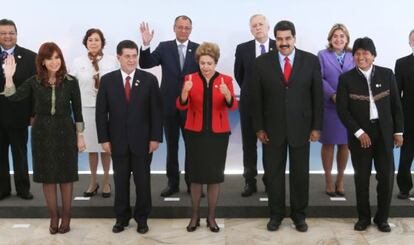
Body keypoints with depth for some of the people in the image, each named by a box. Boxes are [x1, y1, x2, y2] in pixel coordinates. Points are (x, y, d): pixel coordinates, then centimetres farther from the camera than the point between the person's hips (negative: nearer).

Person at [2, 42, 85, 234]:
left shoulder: (71, 82, -5)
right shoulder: (34, 82, -1)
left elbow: (77, 111, -1)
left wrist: (80, 136, -1)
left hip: (65, 132, -1)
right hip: (42, 133, 2)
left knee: (66, 176, 6)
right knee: (47, 176, 8)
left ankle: (66, 217, 19)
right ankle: (53, 217, 22)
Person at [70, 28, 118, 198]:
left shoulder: (112, 60, -3)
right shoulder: (78, 62, 1)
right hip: (87, 109, 1)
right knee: (91, 146, 11)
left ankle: (106, 181, 23)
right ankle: (93, 181, 27)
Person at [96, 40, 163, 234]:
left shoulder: (149, 79, -3)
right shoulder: (107, 80, 0)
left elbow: (156, 111, -3)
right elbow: (101, 112, 1)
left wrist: (155, 138, -7)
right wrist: (104, 139, -3)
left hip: (142, 141, -1)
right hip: (118, 141, 1)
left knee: (143, 181, 9)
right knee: (120, 181, 11)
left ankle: (142, 218, 24)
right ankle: (121, 218, 25)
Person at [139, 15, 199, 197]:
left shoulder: (198, 49, -1)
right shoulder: (164, 47, 1)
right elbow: (145, 64, -9)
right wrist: (146, 45, -25)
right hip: (169, 105, 1)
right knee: (171, 146, 12)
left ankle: (192, 182, 20)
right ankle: (173, 183, 24)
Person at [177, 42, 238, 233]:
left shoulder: (225, 80, -1)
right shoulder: (190, 78, -2)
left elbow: (232, 106, -14)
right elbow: (181, 106, -13)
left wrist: (227, 93, -35)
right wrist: (185, 91, -33)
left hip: (218, 133, 0)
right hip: (195, 133, 0)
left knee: (214, 175, 6)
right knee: (196, 174, 5)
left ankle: (211, 217, 18)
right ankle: (195, 216, 18)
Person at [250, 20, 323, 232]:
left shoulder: (311, 61, -1)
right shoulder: (262, 62, -1)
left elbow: (317, 96, 1)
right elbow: (256, 97, 1)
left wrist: (316, 127, -2)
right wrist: (259, 127, -3)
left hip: (301, 127, 0)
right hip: (272, 128, 0)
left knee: (300, 173, 10)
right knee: (273, 173, 9)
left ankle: (299, 214, 26)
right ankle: (276, 214, 25)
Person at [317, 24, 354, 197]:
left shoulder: (353, 56, 8)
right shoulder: (322, 55, 4)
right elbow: (319, 78, -6)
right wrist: (333, 95, -18)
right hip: (329, 106, -2)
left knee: (344, 144, 8)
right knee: (328, 144, 6)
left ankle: (340, 179, 23)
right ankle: (328, 180, 20)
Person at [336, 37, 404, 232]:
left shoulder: (386, 74, 3)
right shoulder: (346, 79, -2)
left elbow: (396, 105, 6)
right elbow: (342, 110, -5)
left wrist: (398, 130, 3)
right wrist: (359, 132, -11)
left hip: (384, 132, 1)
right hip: (360, 134, -1)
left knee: (386, 176, 3)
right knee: (362, 177, 6)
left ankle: (382, 218, 19)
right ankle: (363, 217, 21)